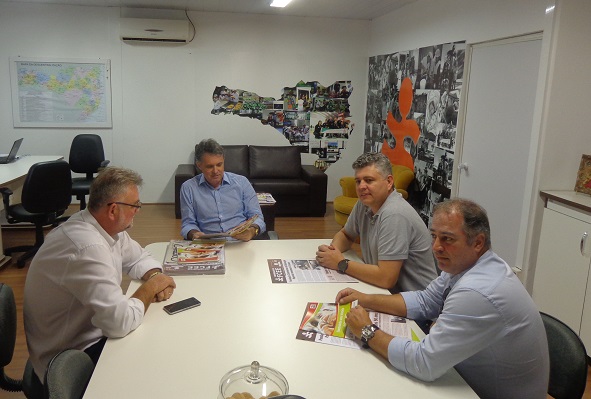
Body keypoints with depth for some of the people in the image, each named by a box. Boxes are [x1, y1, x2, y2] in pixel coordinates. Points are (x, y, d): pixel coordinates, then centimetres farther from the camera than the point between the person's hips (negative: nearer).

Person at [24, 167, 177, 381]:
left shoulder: (108, 227, -5)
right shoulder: (88, 248, -32)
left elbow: (139, 258, 11)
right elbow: (121, 322, -35)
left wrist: (155, 276, -10)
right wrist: (151, 286, -18)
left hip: (89, 331, 8)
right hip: (71, 357, -8)